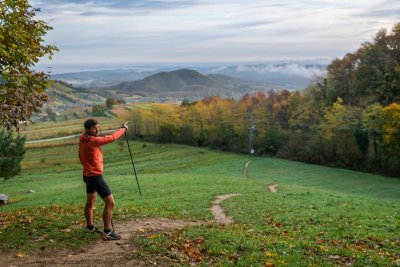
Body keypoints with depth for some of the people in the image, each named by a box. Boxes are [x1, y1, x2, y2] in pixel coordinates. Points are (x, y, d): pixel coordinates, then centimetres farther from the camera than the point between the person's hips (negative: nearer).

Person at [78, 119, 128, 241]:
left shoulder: (83, 140, 3)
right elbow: (112, 138, -17)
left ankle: (90, 227, 39)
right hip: (95, 176, -10)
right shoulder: (92, 141, -25)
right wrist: (123, 128, -3)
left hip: (88, 175, 10)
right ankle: (107, 232, -4)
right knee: (110, 202, -7)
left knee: (90, 201, 24)